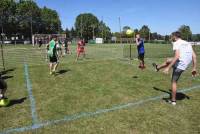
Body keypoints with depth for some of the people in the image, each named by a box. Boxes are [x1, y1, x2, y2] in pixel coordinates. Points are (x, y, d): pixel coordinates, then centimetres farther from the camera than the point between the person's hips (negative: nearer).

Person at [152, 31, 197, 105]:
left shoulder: (176, 43, -9)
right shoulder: (188, 43, 13)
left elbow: (177, 57, -22)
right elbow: (194, 56, 10)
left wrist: (168, 68, -20)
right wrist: (194, 68, 16)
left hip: (179, 65, -6)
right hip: (185, 65, 6)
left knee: (174, 82, 12)